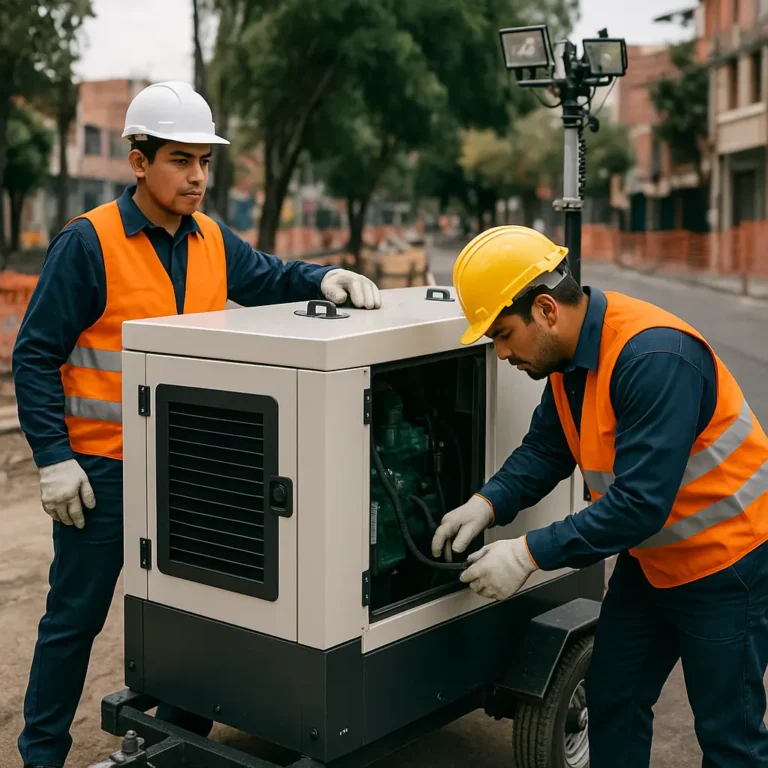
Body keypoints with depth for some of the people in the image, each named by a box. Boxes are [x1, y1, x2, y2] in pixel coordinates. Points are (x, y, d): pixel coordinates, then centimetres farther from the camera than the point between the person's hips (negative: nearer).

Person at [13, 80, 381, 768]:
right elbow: (36, 356, -10)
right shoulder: (89, 243, -12)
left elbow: (270, 279, 14)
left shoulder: (212, 241, 6)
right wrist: (53, 457, -15)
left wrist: (324, 280, -9)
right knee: (76, 615, 6)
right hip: (104, 467, -5)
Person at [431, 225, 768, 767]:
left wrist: (531, 554, -31)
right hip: (651, 558, 8)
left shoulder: (653, 357, -32)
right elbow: (545, 450, 5)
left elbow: (642, 502, -34)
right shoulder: (568, 355, -4)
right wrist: (489, 504, -13)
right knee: (612, 702, 15)